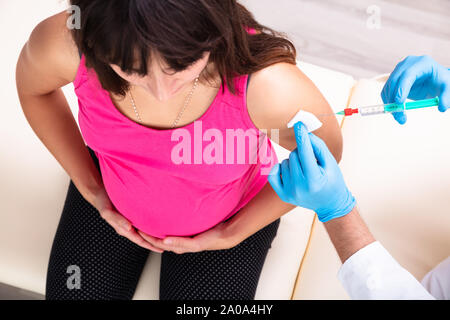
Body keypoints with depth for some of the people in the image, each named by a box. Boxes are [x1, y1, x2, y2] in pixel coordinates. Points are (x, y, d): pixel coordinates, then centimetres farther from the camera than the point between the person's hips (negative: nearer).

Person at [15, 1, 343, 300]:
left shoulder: (271, 88, -40)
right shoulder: (63, 44, -33)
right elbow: (33, 88, -6)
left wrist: (232, 234, -10)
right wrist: (90, 188, -5)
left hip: (226, 215, -1)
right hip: (115, 200, 2)